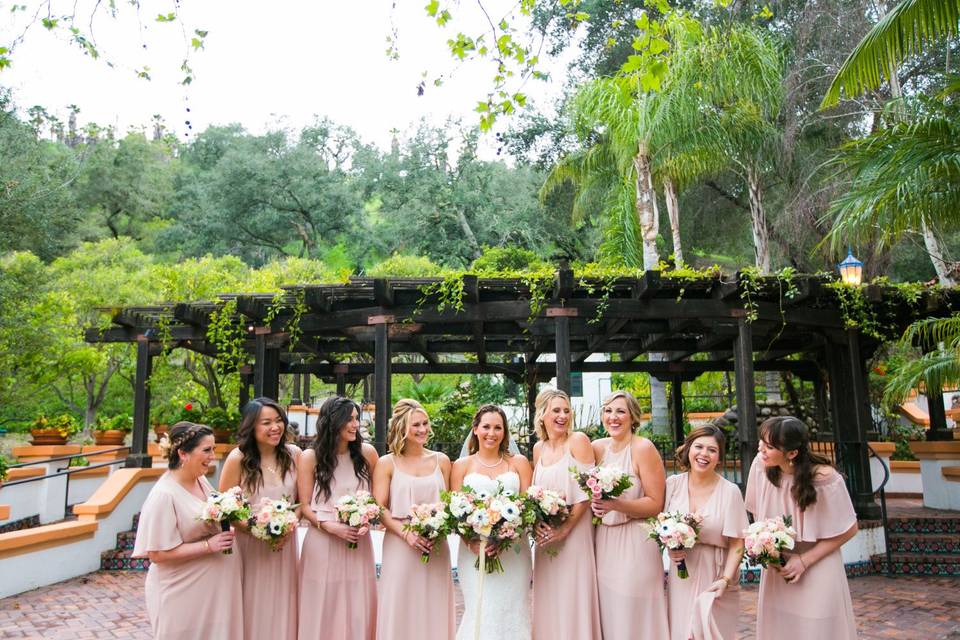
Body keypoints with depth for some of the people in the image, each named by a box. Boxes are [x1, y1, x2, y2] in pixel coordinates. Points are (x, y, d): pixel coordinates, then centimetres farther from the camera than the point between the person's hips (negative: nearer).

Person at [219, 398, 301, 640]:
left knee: (282, 608, 12)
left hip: (285, 543, 3)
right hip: (249, 543, -2)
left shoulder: (293, 454, -4)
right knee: (253, 609, 7)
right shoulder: (238, 458, -12)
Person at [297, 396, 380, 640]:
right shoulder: (310, 457, -2)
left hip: (359, 543, 2)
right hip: (322, 544, -1)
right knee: (322, 612, 6)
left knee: (358, 611, 6)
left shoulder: (367, 453, 2)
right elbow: (305, 506, -2)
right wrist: (330, 526, -15)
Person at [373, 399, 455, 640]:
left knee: (434, 607, 7)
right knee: (401, 610, 3)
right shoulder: (387, 463, 2)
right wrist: (406, 533, -16)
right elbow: (379, 509, -3)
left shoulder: (441, 461, 9)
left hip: (436, 548, 2)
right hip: (399, 546, -2)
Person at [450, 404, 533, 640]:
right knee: (481, 614, -3)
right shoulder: (461, 466, 9)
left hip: (513, 552, 1)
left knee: (511, 612, 1)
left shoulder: (518, 463, 9)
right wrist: (472, 542, -16)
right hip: (474, 553, 0)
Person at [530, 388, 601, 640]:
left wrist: (565, 528, -16)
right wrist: (535, 524, -3)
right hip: (546, 535, 5)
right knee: (548, 600, 11)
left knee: (573, 599, 1)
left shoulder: (578, 440, -7)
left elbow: (586, 491, -12)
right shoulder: (539, 448, 8)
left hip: (574, 534, -5)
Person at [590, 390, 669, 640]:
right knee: (608, 616, 11)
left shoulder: (643, 448, -11)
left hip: (635, 543, -5)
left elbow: (655, 504, -12)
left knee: (635, 617, 1)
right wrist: (595, 504, -2)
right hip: (604, 541, 5)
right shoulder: (598, 448, 5)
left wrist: (616, 505, -24)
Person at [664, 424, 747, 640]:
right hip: (681, 576, 3)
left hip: (714, 577, -2)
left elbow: (737, 545, -9)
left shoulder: (730, 491, -10)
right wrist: (669, 548, -8)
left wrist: (726, 579, -19)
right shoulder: (673, 483, -2)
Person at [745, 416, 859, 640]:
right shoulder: (760, 466, -13)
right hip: (776, 572, 3)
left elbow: (848, 530, -10)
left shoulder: (824, 478, -23)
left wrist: (804, 561, -13)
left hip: (816, 574, -3)